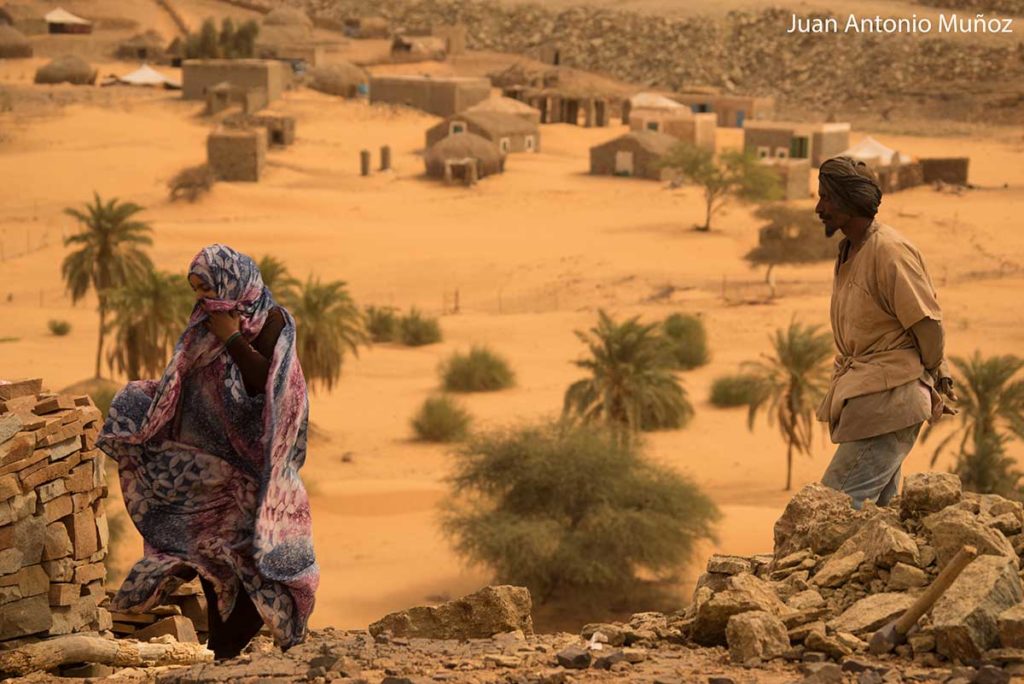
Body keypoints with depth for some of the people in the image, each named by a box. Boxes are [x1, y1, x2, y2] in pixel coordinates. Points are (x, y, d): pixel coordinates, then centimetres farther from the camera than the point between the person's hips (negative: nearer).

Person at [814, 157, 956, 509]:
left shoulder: (890, 251, -16)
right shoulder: (848, 252, 13)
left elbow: (927, 323, -13)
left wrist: (935, 382, 1)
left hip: (887, 397, -10)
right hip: (861, 395, 10)